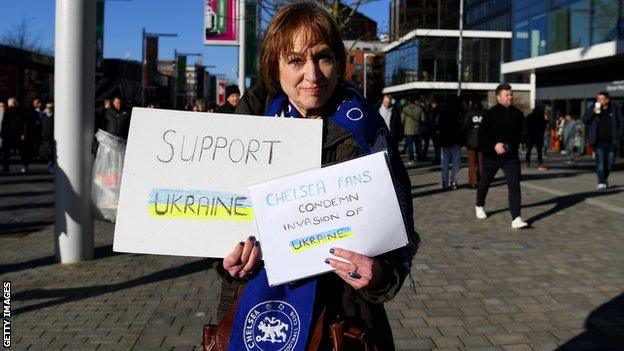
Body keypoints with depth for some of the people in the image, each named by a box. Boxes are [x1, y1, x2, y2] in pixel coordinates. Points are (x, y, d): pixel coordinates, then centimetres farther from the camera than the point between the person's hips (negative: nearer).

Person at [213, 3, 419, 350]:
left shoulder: (361, 132, -13)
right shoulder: (256, 110, -4)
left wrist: (379, 275, -31)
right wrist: (228, 253, -18)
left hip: (340, 309, -2)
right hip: (253, 297, 3)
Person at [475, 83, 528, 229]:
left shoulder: (518, 114, 4)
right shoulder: (491, 113, -10)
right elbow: (481, 134, -12)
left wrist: (513, 147, 15)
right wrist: (494, 145, -23)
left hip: (511, 157, 2)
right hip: (491, 156, -2)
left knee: (514, 186, -12)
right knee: (485, 182, 17)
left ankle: (516, 219, -15)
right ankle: (479, 206, 44)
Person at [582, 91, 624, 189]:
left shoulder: (614, 110, 4)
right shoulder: (593, 108, 2)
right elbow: (584, 120, -5)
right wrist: (593, 112, -18)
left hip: (611, 142, 1)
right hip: (599, 142, -1)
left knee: (609, 163, 8)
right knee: (600, 162, -10)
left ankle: (605, 178, 33)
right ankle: (601, 183, -6)